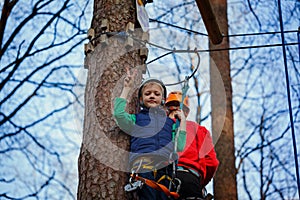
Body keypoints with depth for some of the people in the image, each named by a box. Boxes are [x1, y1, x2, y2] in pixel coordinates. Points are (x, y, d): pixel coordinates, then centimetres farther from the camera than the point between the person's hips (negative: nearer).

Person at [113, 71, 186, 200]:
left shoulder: (170, 121, 27)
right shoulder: (136, 118, 22)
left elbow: (178, 147, 15)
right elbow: (119, 114, 0)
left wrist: (182, 121, 16)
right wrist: (127, 88, 9)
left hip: (165, 168, 3)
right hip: (142, 165, -2)